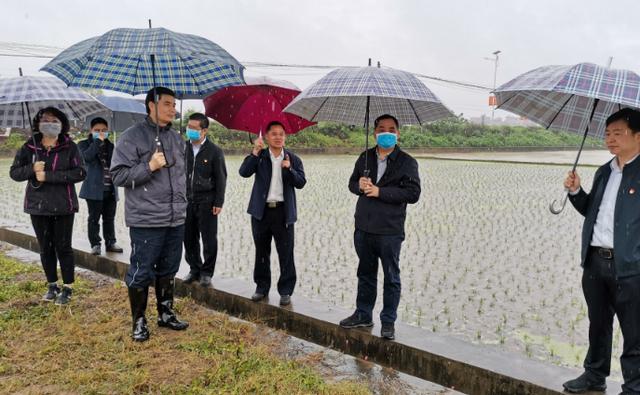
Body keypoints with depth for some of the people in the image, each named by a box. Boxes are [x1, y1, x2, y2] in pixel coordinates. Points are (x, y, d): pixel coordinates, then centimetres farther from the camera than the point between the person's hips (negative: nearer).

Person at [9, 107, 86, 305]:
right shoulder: (29, 147, 4)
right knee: (45, 247, 11)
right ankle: (52, 285, 25)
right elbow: (14, 172, 5)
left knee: (63, 246, 2)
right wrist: (32, 168, -16)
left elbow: (80, 173, -14)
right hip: (38, 205, 3)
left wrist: (49, 176, -20)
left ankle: (67, 288, 14)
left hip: (63, 205, -3)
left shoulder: (69, 147, -4)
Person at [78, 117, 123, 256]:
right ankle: (95, 244, 7)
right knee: (94, 218, 0)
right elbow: (86, 157, -20)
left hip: (110, 189, 4)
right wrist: (98, 141, -17)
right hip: (94, 189, -4)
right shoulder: (84, 144, 2)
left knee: (109, 218, 10)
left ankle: (110, 243, 18)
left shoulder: (110, 146, 15)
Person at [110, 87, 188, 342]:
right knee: (142, 272, 2)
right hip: (145, 220, -6)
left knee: (168, 270, 15)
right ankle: (139, 321, 18)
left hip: (176, 219, 6)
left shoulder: (176, 138, 14)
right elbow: (118, 175, -11)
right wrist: (150, 166, -21)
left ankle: (166, 313, 30)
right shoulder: (132, 137, -7)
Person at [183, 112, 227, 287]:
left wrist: (218, 203, -8)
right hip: (187, 200, 4)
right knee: (189, 238, 9)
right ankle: (195, 269, 24)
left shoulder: (214, 151, -5)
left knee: (209, 239, 2)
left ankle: (207, 272, 15)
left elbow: (221, 179, -4)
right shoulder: (185, 148, 6)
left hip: (206, 201, -4)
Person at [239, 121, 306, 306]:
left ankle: (286, 291, 10)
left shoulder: (293, 159, 6)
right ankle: (262, 287, 24)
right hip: (261, 211, 1)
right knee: (261, 252, 11)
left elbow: (301, 182, -4)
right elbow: (244, 172, -11)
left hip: (283, 211, -1)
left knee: (285, 253, 1)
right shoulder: (259, 157, 5)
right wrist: (255, 152, -19)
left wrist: (289, 169, -20)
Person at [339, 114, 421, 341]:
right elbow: (352, 183, 18)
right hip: (363, 228, 5)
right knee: (366, 274, 17)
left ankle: (388, 322, 18)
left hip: (390, 231, -4)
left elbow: (413, 193, -13)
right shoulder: (365, 158, 11)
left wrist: (379, 192, -17)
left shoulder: (406, 162, -4)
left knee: (391, 278, 6)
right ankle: (363, 315, 32)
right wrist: (359, 185, -7)